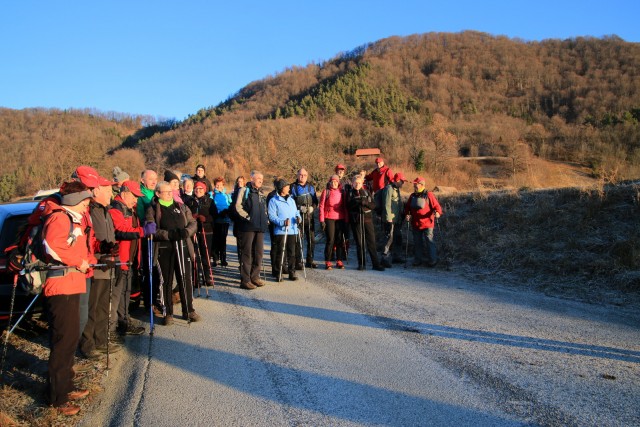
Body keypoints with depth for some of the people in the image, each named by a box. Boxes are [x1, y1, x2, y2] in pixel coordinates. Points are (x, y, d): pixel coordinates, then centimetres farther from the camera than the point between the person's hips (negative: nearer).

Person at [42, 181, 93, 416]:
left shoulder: (73, 219, 20)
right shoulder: (59, 218, -11)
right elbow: (52, 246, -27)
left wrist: (87, 260, 5)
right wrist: (78, 262, -18)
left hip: (71, 286, 10)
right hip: (61, 287, -10)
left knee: (70, 339, 18)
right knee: (63, 342, -5)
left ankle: (66, 386, 30)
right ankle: (57, 397, 4)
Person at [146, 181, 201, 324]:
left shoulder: (181, 207, 15)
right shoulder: (153, 209, 2)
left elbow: (193, 223, 10)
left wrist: (186, 232, -11)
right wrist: (169, 234, -21)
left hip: (182, 248, 3)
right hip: (163, 250, -3)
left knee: (185, 279, 7)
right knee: (166, 281, 3)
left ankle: (189, 310, 19)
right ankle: (168, 313, 13)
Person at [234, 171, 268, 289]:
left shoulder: (261, 193, 22)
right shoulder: (244, 190, 0)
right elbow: (238, 206, -10)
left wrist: (265, 220, 13)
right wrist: (248, 217, -13)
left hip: (260, 227, 7)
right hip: (248, 226, -7)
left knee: (258, 252, 9)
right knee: (247, 253, -5)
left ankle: (255, 276, 20)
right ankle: (245, 280, -2)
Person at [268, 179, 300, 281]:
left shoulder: (291, 200, 19)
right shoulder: (273, 201, -2)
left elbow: (296, 212, 23)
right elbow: (272, 216, -9)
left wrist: (298, 217, 0)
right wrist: (283, 222, -21)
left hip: (292, 230, 5)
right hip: (280, 231, -5)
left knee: (292, 253, 7)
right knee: (280, 253, -4)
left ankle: (292, 273, 14)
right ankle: (278, 273, 5)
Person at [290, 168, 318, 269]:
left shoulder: (311, 187, 15)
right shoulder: (293, 187, 1)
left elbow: (316, 201, 15)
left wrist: (312, 207, -5)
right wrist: (299, 208, -18)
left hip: (309, 217, 5)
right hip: (298, 217, -4)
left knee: (311, 240, 8)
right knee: (298, 240, -5)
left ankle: (310, 261, 20)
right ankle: (298, 262, 2)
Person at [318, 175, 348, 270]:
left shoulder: (341, 192, 9)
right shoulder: (326, 191, 1)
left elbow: (345, 206, 11)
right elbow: (321, 206, 0)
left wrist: (346, 219, 5)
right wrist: (322, 220, -6)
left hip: (340, 219, 3)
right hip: (329, 218, -3)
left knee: (340, 240, 5)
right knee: (330, 240, -3)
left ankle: (339, 261, 14)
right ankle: (328, 262, 5)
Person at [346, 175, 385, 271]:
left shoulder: (366, 192, 11)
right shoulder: (350, 193, 9)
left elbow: (373, 205, 3)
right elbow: (348, 206, -3)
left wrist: (365, 202, -14)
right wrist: (356, 202, -19)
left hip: (367, 218, 1)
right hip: (356, 220, -1)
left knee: (371, 241, -2)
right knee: (359, 242, 3)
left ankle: (376, 264, 2)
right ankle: (361, 264, 12)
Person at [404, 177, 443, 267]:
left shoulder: (428, 195, -6)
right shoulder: (412, 196, 9)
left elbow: (436, 206, -8)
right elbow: (407, 207, 16)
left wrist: (437, 213, -27)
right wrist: (407, 214, -1)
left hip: (427, 223, -5)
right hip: (415, 224, 5)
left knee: (429, 241, -7)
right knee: (417, 242, 13)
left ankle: (432, 260, 2)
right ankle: (419, 259, 24)